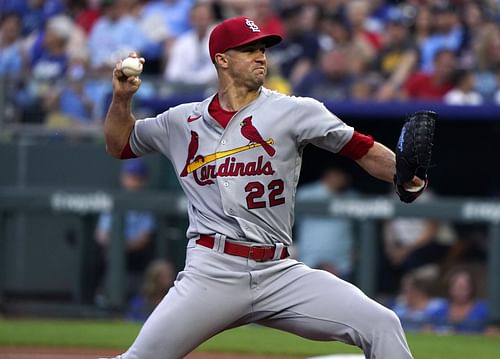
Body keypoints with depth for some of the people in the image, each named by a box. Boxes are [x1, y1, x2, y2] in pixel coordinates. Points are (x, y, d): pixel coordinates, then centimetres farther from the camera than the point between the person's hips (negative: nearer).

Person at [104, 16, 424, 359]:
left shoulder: (293, 111, 5)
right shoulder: (183, 121, 13)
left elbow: (363, 150, 0)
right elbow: (119, 145, 27)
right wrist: (122, 98, 10)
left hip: (280, 274, 0)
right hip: (211, 275, 0)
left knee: (382, 326, -14)